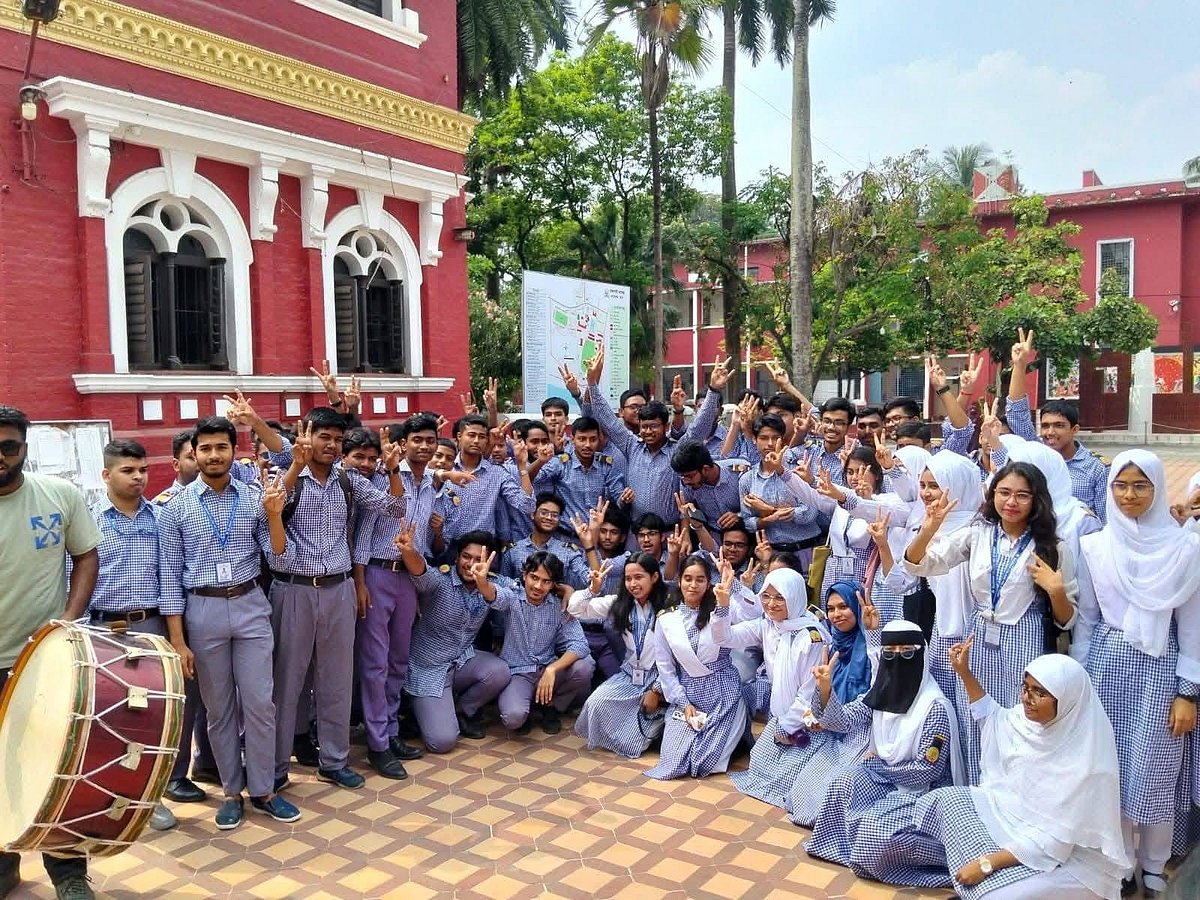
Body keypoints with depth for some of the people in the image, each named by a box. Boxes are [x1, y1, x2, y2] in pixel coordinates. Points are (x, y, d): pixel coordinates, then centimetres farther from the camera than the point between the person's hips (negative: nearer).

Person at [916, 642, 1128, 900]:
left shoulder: (1085, 762, -28)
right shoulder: (1032, 721, -8)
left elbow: (1053, 840, -27)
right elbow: (994, 718, 16)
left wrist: (987, 864, -27)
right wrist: (964, 673, 7)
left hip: (1068, 856, -8)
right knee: (948, 799, -1)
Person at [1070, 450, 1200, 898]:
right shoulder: (1093, 547, 2)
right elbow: (1086, 618, 6)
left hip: (1159, 670, -2)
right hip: (1106, 666, 2)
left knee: (1152, 772, 4)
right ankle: (1118, 861, 25)